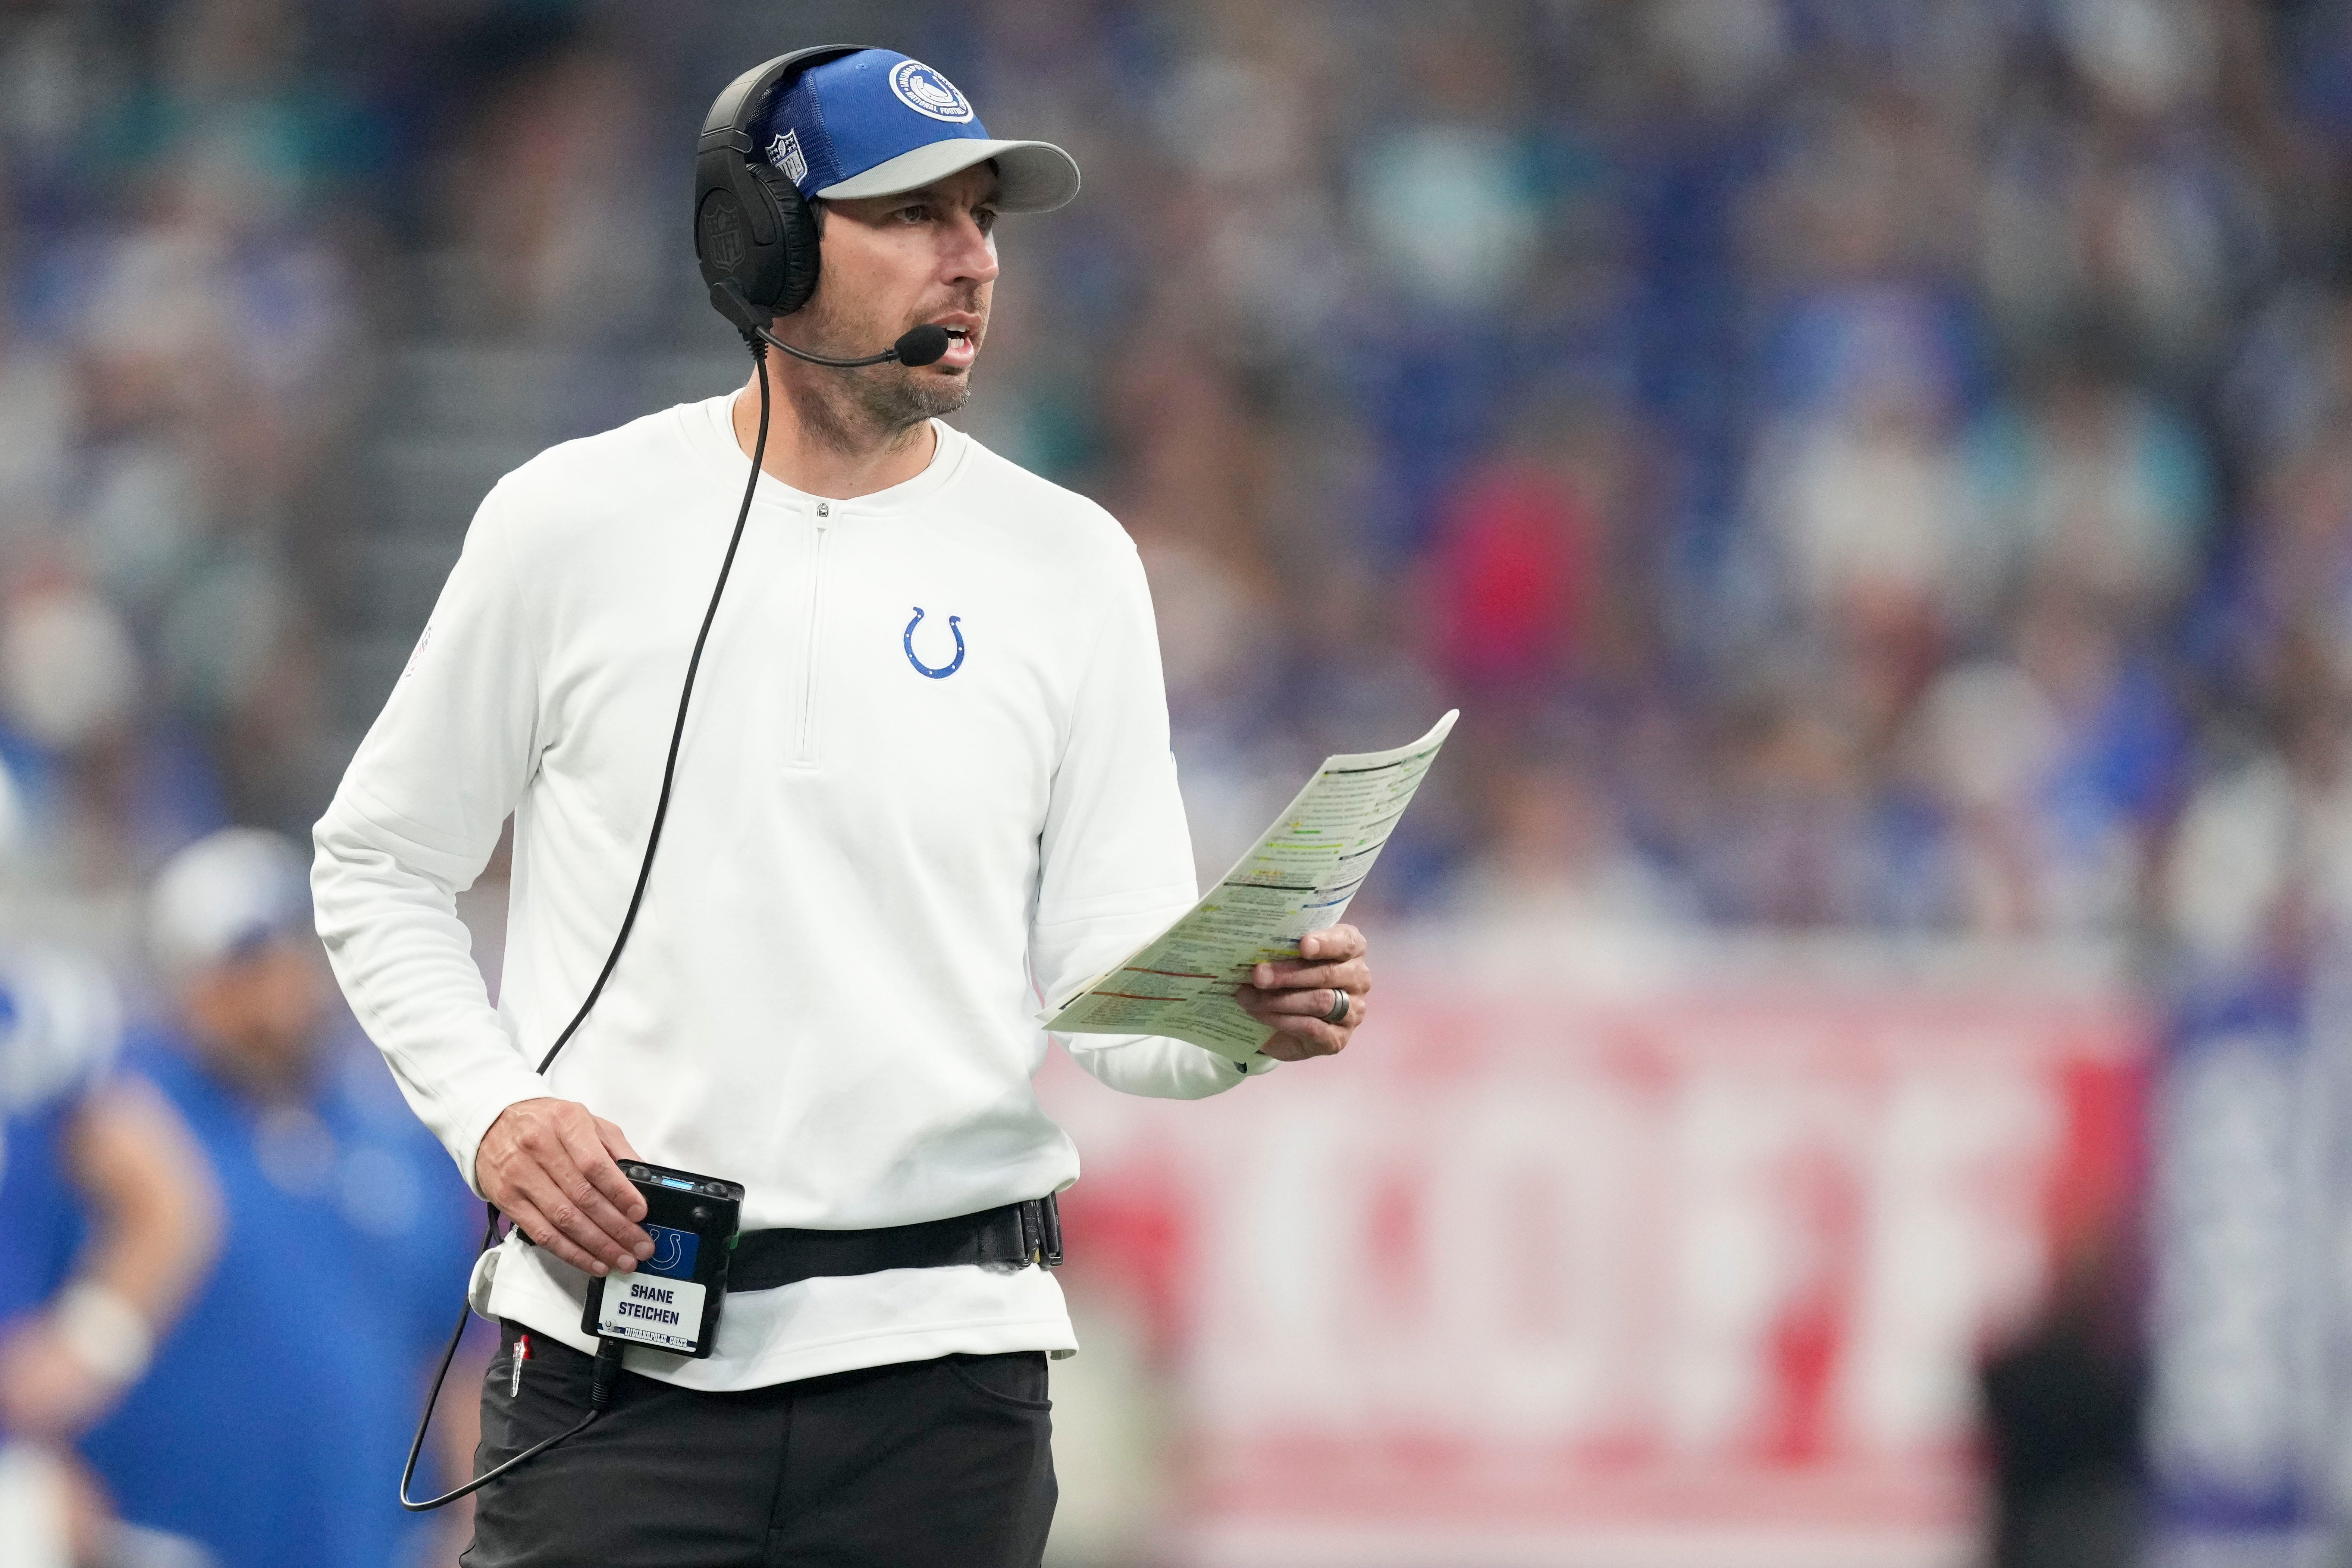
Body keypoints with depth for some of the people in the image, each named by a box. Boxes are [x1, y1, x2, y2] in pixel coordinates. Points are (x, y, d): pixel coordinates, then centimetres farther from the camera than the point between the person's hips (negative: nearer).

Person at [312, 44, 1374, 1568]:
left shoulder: (1067, 566, 5)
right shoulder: (577, 524, 2)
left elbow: (1113, 994, 3)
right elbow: (380, 868, 9)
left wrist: (1247, 1018, -19)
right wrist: (489, 1108, -7)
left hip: (940, 1368, 1)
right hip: (618, 1359, -1)